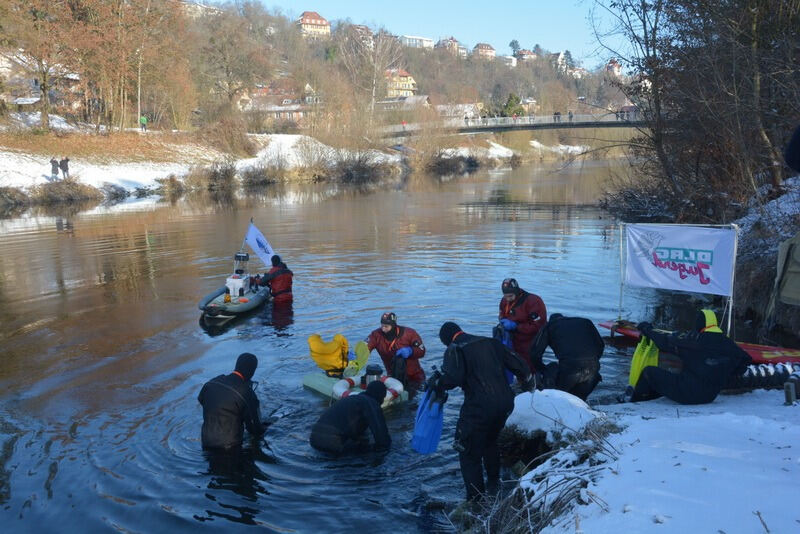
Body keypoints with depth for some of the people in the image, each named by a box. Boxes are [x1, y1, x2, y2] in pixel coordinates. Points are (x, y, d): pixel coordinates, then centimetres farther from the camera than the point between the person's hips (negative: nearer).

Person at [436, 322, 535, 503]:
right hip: (505, 403, 7)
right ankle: (493, 483, 46)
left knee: (469, 453, 7)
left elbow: (453, 377, -22)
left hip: (479, 407, -7)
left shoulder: (454, 350, -5)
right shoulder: (491, 342, 12)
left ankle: (476, 500, 8)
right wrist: (529, 382, 30)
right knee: (491, 442, 30)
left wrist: (439, 386, -4)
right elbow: (516, 364, 14)